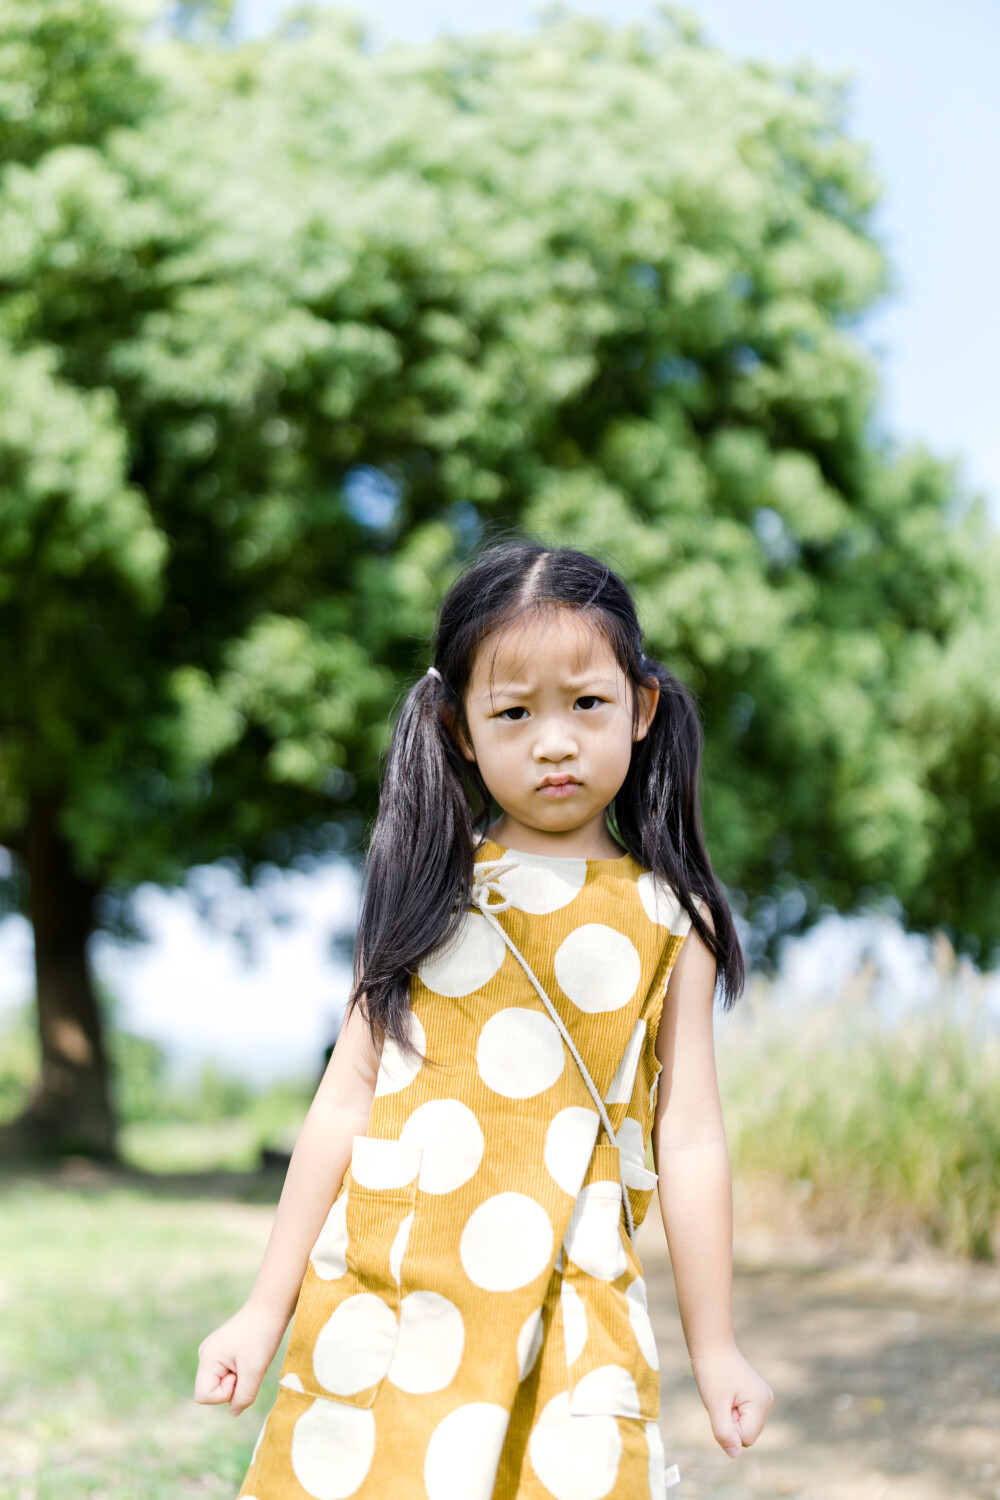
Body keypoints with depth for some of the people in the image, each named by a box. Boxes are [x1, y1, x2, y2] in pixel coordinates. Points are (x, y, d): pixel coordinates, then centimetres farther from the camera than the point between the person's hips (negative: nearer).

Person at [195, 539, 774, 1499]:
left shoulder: (668, 922, 3)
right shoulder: (429, 895, 4)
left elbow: (689, 1141, 5)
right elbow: (346, 1103, 5)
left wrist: (713, 1349, 8)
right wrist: (266, 1311, 7)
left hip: (570, 1311, 0)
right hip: (385, 1300, 1)